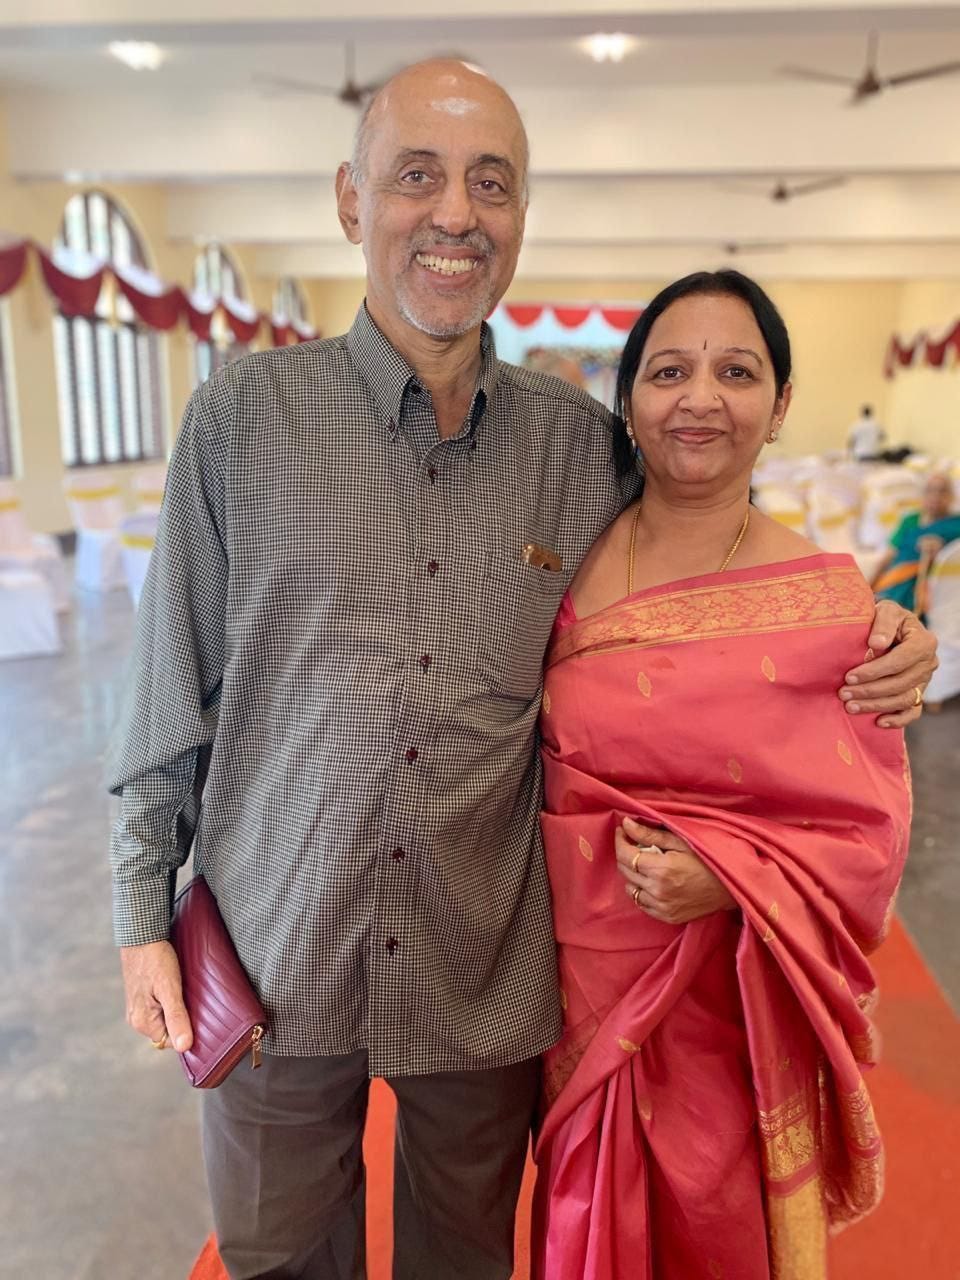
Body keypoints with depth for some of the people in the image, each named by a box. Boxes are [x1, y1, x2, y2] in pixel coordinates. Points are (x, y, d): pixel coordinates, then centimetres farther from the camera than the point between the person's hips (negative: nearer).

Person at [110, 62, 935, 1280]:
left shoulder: (582, 443, -3)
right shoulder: (244, 415, -8)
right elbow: (174, 684, -3)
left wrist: (861, 646, -7)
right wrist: (143, 910, 0)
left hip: (485, 974, 1)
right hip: (272, 954, 0)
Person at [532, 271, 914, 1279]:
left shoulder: (825, 596, -11)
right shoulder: (566, 565, -5)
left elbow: (868, 825, -8)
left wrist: (727, 879, -22)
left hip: (728, 998, -2)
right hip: (578, 978, 2)